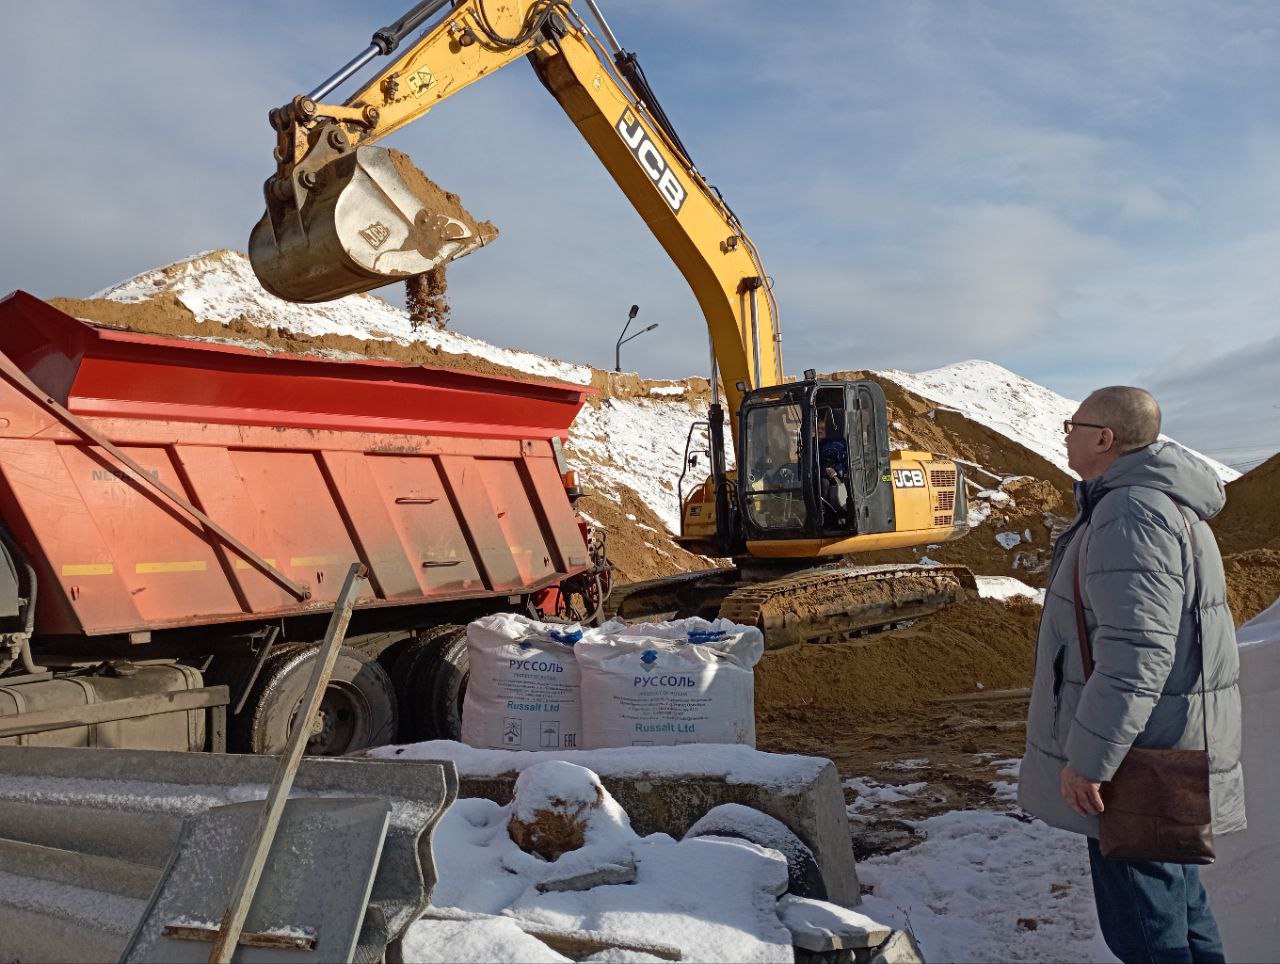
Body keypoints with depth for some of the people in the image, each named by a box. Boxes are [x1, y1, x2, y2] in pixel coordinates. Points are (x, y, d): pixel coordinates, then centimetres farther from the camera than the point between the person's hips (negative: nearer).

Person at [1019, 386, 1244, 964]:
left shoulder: (1131, 515, -23)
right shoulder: (1164, 503, 12)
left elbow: (1134, 655, -29)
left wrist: (1088, 759, -23)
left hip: (1139, 756, -11)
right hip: (1166, 744, 11)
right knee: (1176, 897, 22)